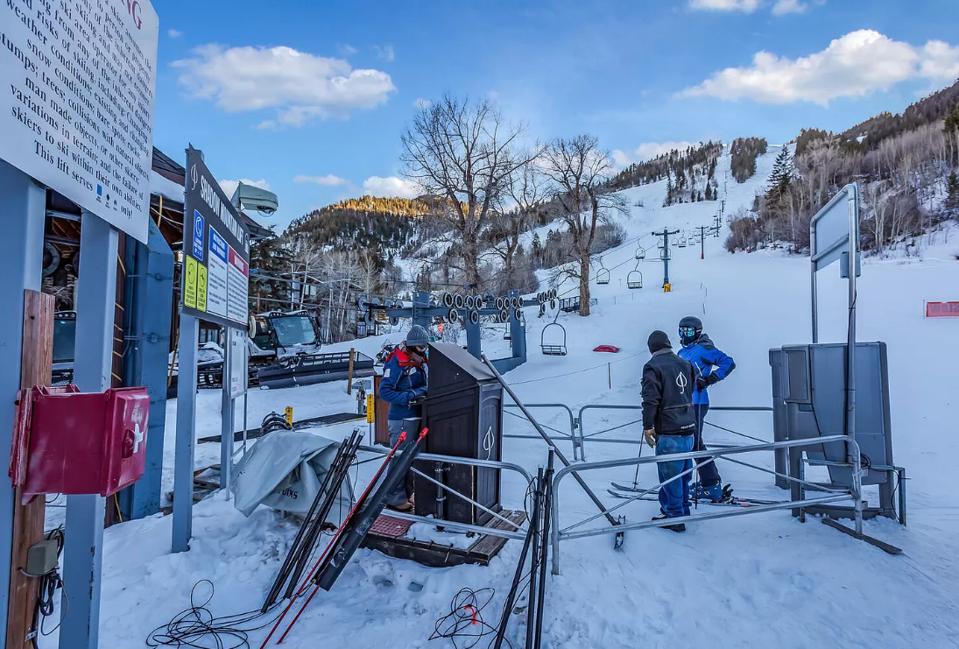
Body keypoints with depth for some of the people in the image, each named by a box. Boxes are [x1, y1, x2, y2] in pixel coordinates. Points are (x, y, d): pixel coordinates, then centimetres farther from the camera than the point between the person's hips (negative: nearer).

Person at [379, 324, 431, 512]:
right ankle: (395, 498, 12)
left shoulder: (421, 362, 10)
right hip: (401, 419, -9)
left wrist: (426, 392, 4)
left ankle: (406, 494, 34)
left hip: (417, 417, 9)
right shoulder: (396, 362, -16)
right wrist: (411, 396, -24)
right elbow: (385, 391, -19)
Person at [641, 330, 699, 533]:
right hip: (689, 429, 8)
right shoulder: (685, 364, 11)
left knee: (669, 475, 2)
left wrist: (648, 426, -13)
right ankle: (682, 510, 33)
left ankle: (675, 517, 10)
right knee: (683, 472, 19)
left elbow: (650, 399, -17)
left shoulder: (653, 366, -11)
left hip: (668, 432, -8)